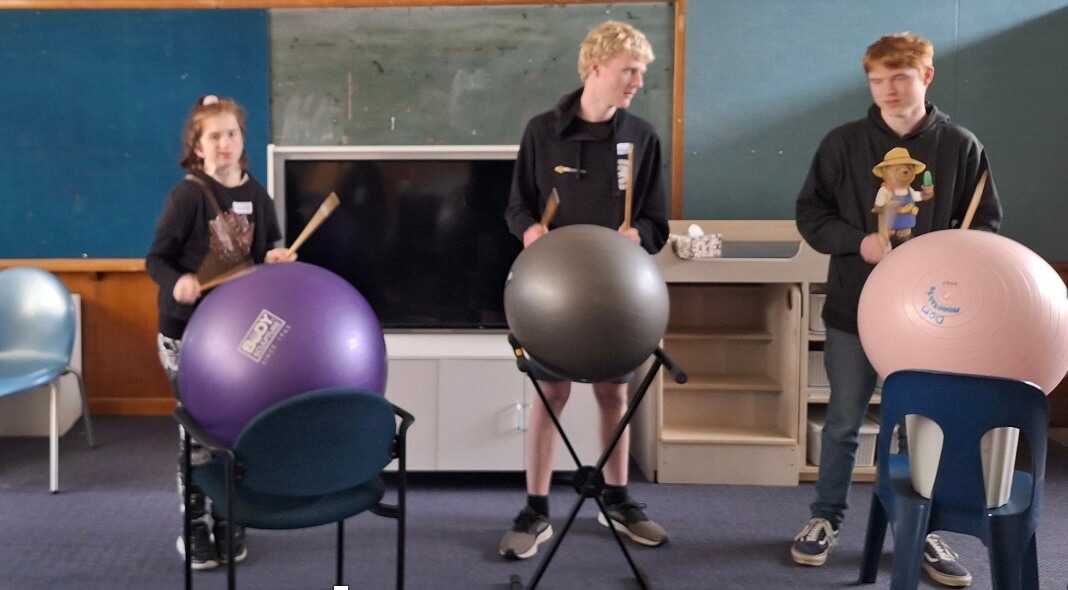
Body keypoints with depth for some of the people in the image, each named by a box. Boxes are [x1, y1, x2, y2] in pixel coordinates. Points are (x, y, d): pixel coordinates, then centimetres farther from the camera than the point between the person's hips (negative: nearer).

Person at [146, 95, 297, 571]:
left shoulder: (256, 195, 4)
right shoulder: (188, 194, -12)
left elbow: (267, 248, 14)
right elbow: (156, 259, -11)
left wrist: (275, 258, -8)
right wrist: (177, 282, -30)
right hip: (187, 333, -5)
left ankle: (227, 522, 26)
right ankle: (194, 529, 18)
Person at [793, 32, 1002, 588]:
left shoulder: (961, 146, 0)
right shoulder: (844, 142, -2)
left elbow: (987, 222, 5)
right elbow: (810, 213, 1)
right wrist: (858, 242, -16)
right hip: (854, 308, 0)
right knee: (843, 422, 10)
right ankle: (826, 518, 27)